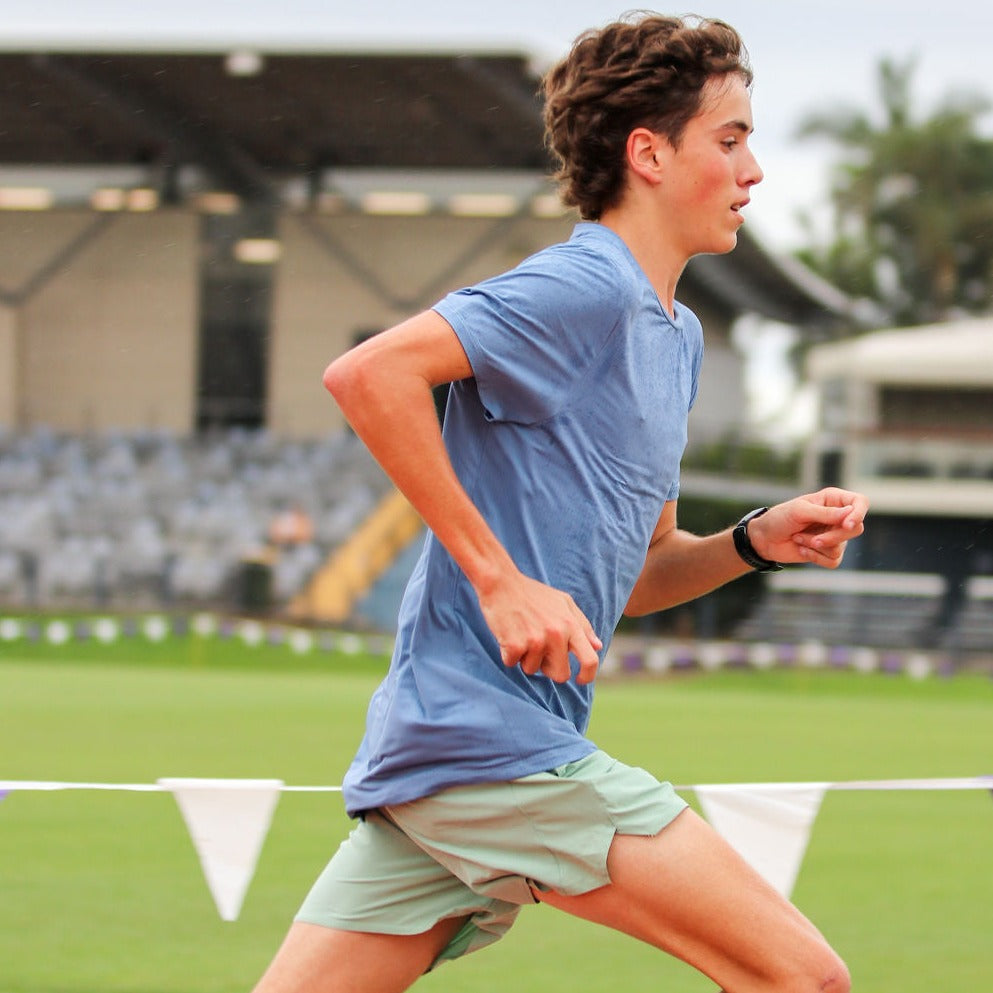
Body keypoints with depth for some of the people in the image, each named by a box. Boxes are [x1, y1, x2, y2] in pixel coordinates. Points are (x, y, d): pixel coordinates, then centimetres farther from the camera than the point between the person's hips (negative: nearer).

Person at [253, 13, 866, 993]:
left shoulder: (674, 336, 21)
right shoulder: (583, 288, -9)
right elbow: (367, 373, -21)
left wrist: (757, 539, 9)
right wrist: (499, 579, -20)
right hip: (492, 738, -10)